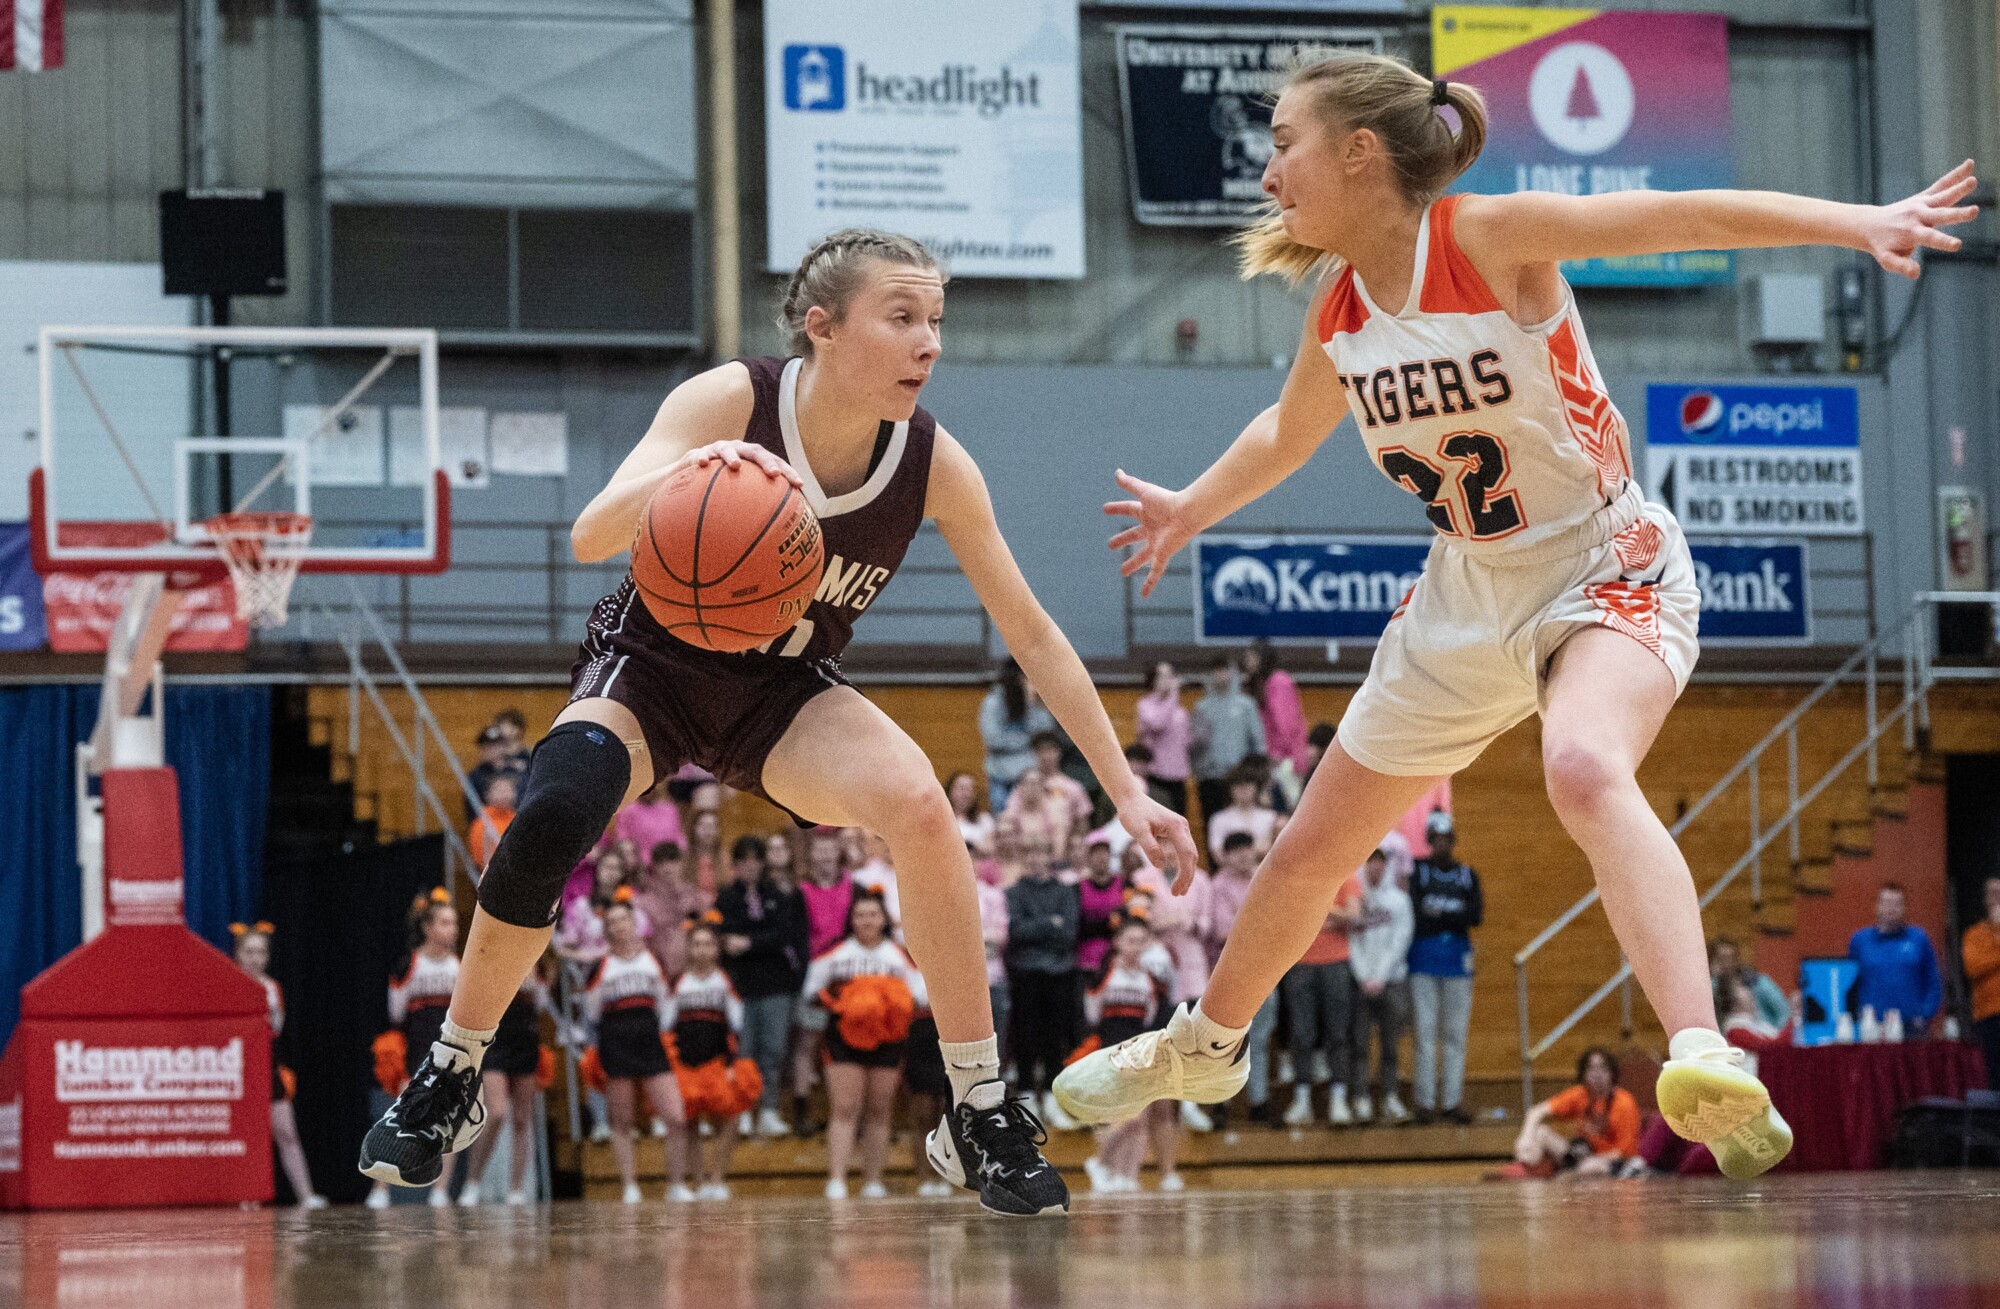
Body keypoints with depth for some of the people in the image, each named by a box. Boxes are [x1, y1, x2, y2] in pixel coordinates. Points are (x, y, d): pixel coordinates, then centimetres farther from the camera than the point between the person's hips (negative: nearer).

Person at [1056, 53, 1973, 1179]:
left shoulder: (1492, 236, -19)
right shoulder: (1339, 313, 0)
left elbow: (1679, 216, -28)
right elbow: (1288, 433, 21)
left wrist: (1860, 222, -41)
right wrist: (1189, 511, 38)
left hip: (1608, 571, -7)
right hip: (1466, 602, 7)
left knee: (1584, 769, -40)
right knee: (1312, 852, 17)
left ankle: (1707, 1064, -54)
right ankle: (1205, 1046, 45)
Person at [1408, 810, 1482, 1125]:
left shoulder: (1467, 875, 11)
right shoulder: (1416, 871, 3)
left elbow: (1476, 917, -1)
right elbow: (1413, 913, -9)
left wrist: (1437, 915, -9)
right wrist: (1456, 916, -11)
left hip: (1458, 960, 3)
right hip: (1423, 960, -3)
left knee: (1456, 1033, 3)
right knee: (1425, 1031, -3)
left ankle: (1453, 1100, 6)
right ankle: (1425, 1101, -1)